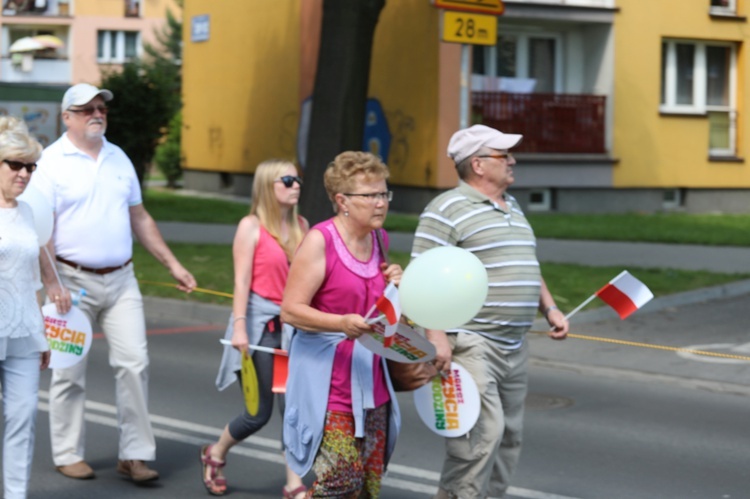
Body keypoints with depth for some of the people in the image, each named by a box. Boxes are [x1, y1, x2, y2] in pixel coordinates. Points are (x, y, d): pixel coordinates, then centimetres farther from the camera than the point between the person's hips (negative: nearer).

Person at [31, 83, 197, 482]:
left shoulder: (118, 158, 12)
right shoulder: (52, 162, -6)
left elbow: (140, 219, 18)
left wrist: (172, 265, 14)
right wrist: (52, 285, -19)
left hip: (121, 280, 5)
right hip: (74, 281, -4)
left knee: (134, 363, -3)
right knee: (70, 371, 3)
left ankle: (134, 455, 3)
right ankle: (67, 454, 16)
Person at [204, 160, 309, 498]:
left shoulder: (301, 226, 8)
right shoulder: (251, 226, -5)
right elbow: (242, 280, -10)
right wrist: (239, 327, -16)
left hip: (293, 324, 4)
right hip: (260, 322, -4)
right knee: (259, 412, 2)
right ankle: (215, 454, 31)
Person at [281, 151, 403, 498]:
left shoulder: (379, 239, 9)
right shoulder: (320, 241, -13)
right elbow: (290, 311, -16)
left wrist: (394, 285, 2)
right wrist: (342, 323, -29)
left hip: (369, 376, 7)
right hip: (328, 379, -7)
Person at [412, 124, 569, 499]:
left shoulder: (513, 208, 20)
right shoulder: (447, 210, -8)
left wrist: (549, 308, 15)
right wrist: (436, 337, -21)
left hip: (514, 347, 9)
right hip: (470, 343, -9)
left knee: (508, 436, 10)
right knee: (483, 430, -16)